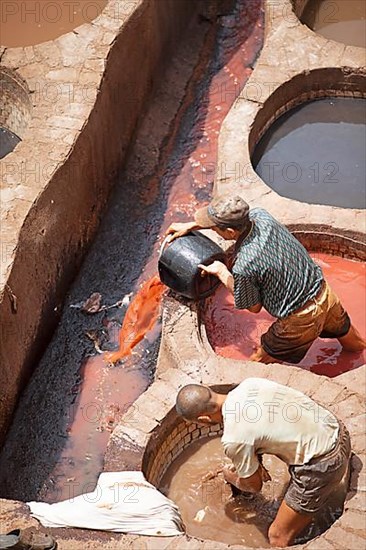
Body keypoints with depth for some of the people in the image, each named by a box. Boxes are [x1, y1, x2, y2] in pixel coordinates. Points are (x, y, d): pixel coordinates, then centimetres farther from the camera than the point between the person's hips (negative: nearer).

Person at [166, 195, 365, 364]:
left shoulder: (243, 267, -31)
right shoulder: (262, 216, -14)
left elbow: (254, 308, -11)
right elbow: (235, 219, 11)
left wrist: (222, 273, -7)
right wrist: (190, 226, 14)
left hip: (299, 321, -8)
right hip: (325, 294, 8)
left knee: (260, 363, 15)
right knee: (343, 331, 39)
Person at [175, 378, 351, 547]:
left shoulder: (233, 439, -20)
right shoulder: (249, 384, -3)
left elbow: (254, 486, 0)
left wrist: (230, 477, 20)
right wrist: (255, 462, 11)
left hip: (322, 465, -7)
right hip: (336, 431, 8)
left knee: (278, 536, 6)